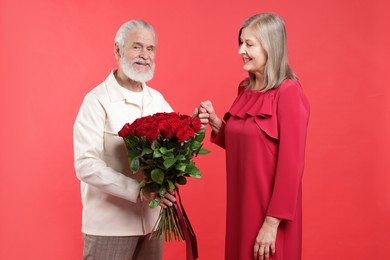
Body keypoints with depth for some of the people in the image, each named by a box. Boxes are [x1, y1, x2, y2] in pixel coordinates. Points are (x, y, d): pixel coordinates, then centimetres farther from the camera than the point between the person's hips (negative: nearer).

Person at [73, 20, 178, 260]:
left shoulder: (158, 99, 7)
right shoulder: (97, 100, -11)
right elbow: (86, 165, -19)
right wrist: (138, 191, -27)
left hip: (152, 219, 5)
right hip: (109, 224, -5)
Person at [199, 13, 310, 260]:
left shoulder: (288, 93, -16)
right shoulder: (245, 90, 6)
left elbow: (291, 164, -18)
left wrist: (272, 222, -19)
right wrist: (216, 123, -1)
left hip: (269, 209, -7)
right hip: (241, 202, 7)